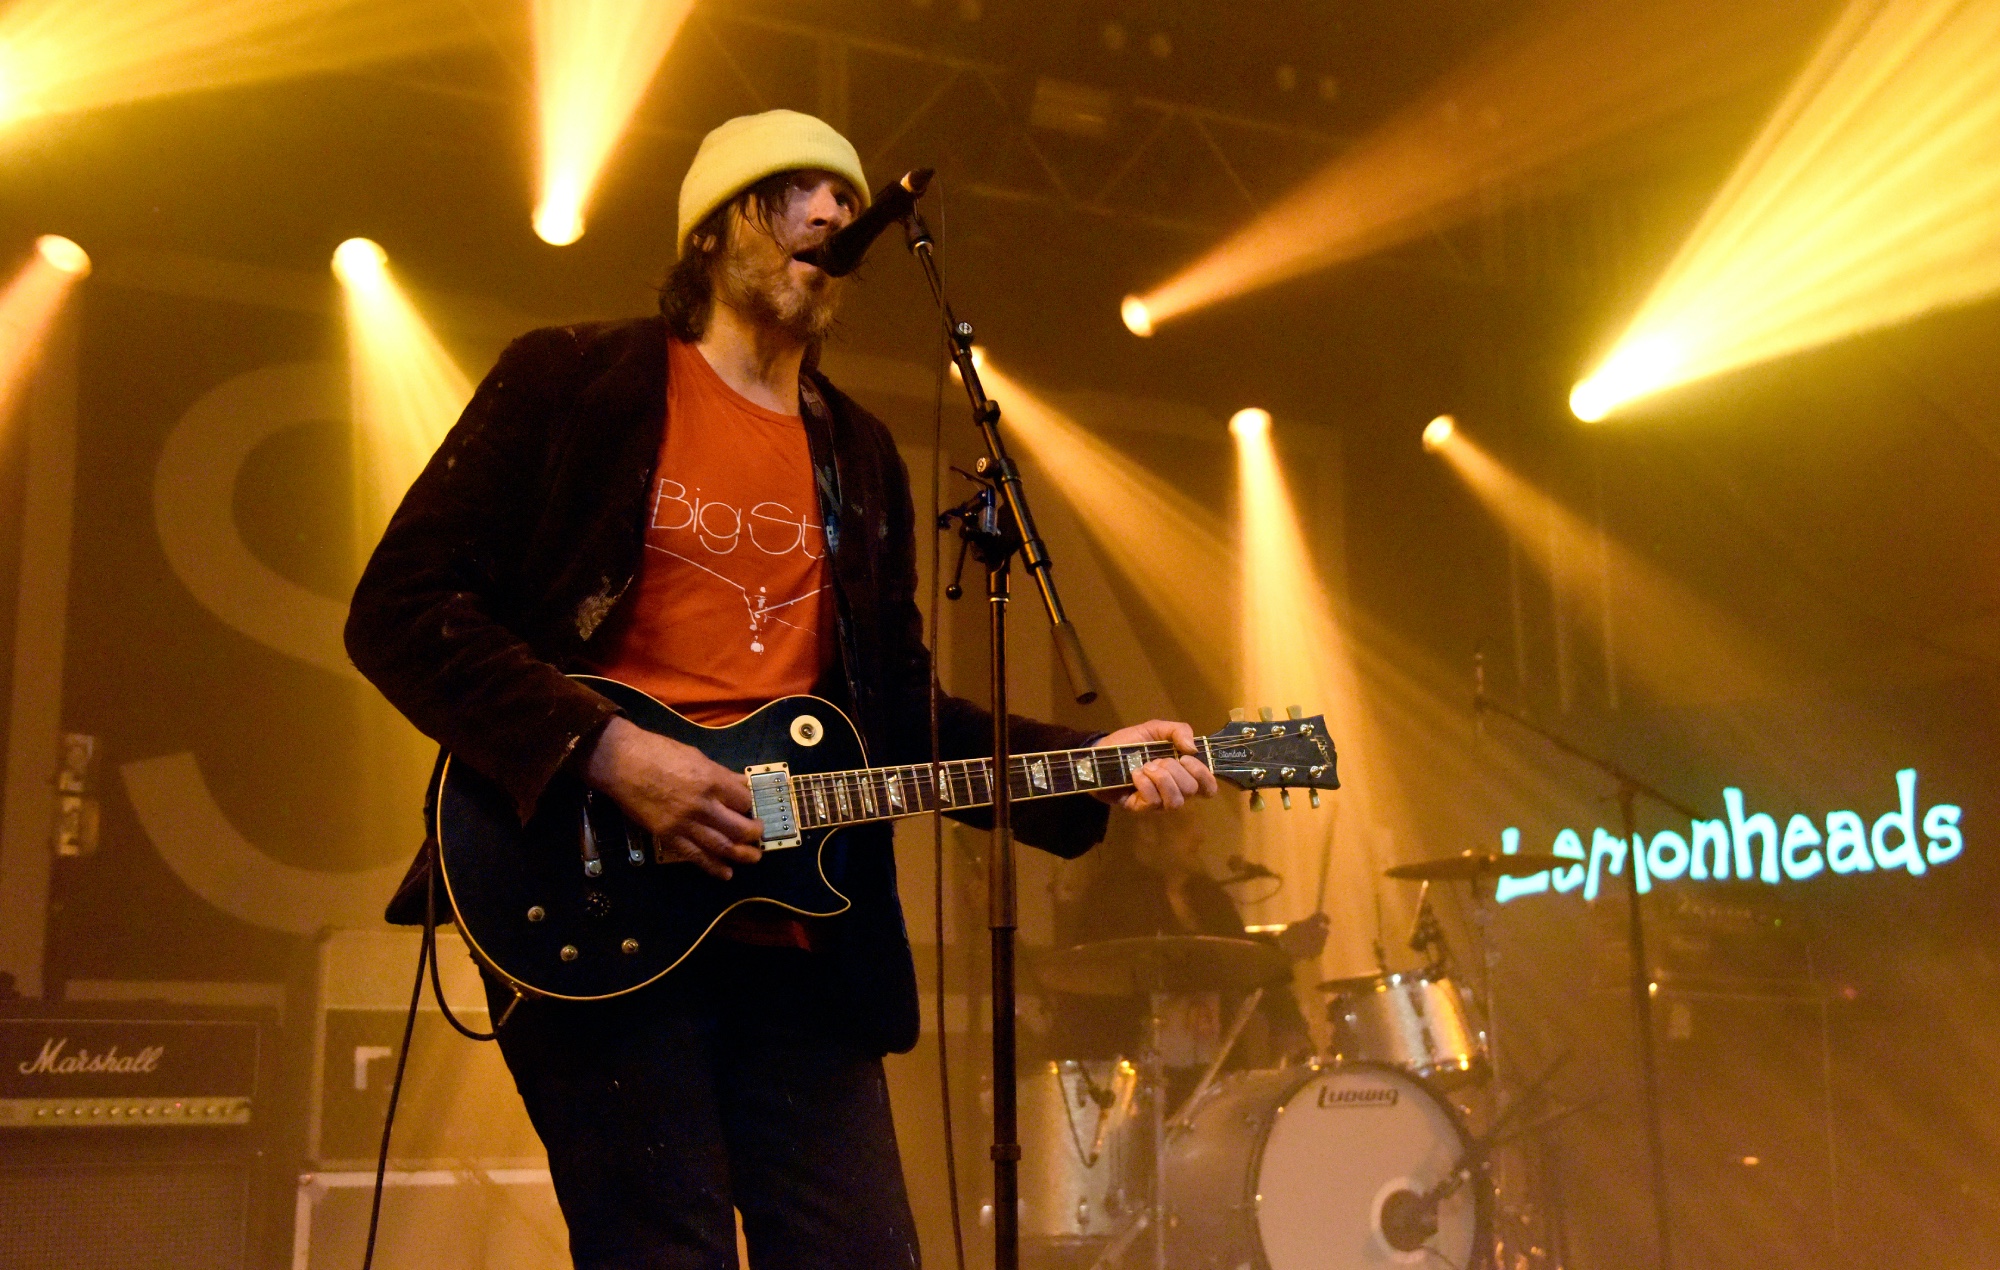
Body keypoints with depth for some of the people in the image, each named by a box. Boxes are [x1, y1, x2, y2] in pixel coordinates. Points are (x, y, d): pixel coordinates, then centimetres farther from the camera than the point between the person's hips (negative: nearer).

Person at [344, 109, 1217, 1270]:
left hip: (797, 936, 5)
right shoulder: (572, 381, 2)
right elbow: (399, 607, -5)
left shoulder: (862, 457, 19)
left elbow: (904, 711, 19)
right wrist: (607, 750, -16)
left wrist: (1088, 769, 5)